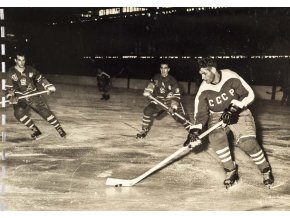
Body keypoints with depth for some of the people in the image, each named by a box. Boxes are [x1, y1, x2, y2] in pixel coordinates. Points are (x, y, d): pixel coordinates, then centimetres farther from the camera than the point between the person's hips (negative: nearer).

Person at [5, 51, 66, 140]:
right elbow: (9, 88, -2)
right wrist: (11, 97, -20)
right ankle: (35, 131, -13)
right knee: (19, 113, -26)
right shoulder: (11, 72, -4)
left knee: (44, 110, -14)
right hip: (19, 98, 0)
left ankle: (59, 128, -1)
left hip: (33, 95, 1)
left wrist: (48, 87, -1)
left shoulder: (30, 70, 0)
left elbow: (40, 79, 13)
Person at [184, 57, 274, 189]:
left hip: (238, 112, -2)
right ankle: (231, 171, -8)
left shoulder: (231, 77, -21)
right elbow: (201, 113, -10)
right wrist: (194, 132, -23)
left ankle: (265, 169, 6)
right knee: (216, 137, -26)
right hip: (217, 116, 2)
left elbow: (249, 95, -16)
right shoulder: (204, 90, -13)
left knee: (247, 142, -20)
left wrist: (234, 109, -25)